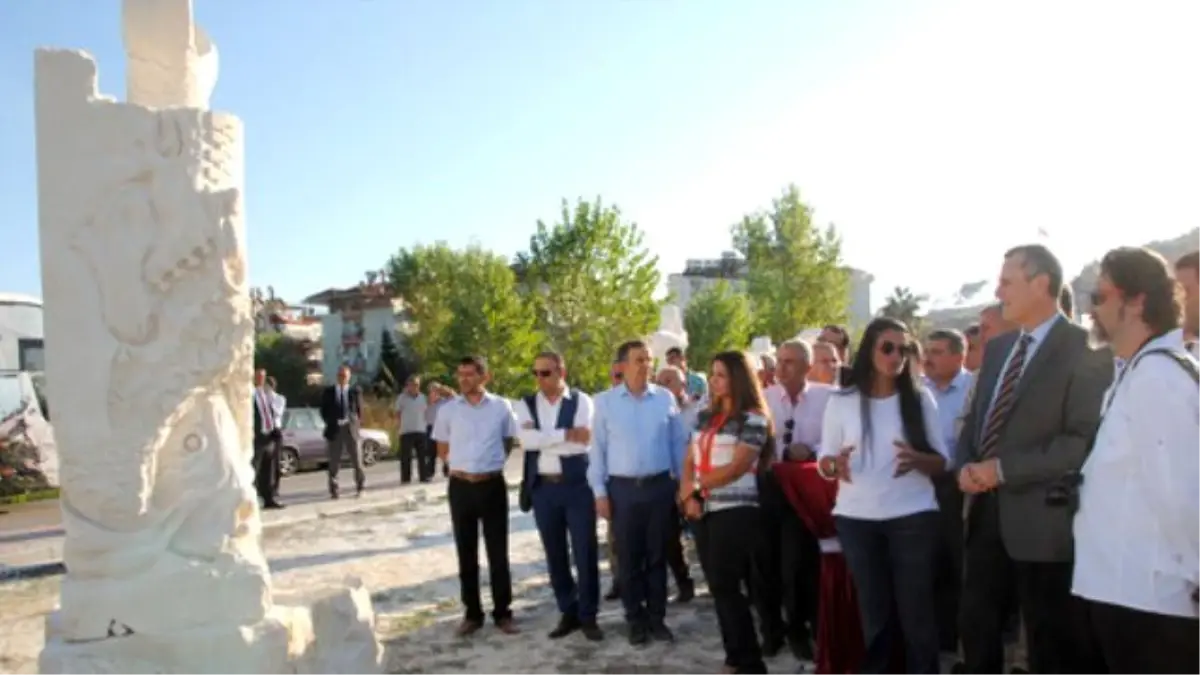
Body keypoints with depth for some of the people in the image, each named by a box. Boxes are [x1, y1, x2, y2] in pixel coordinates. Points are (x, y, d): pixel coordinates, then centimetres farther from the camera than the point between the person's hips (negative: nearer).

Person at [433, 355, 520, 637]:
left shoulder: (501, 407, -3)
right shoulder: (448, 410, 0)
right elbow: (442, 450, 12)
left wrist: (491, 464, 6)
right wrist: (461, 465, 6)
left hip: (493, 485, -1)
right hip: (461, 487, 2)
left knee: (498, 553, 5)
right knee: (466, 553, 10)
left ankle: (503, 613, 16)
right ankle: (472, 614, 21)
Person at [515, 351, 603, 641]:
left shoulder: (581, 400, -3)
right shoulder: (526, 405, 5)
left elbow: (583, 442, -17)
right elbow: (526, 439, -13)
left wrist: (543, 440, -13)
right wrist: (566, 434, -17)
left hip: (577, 485, -3)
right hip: (543, 488, 3)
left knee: (585, 552, 3)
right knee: (555, 554, 11)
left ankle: (588, 615, 17)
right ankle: (568, 613, 25)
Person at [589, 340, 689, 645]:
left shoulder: (666, 398, 1)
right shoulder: (605, 402, -1)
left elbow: (679, 443, 6)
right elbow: (598, 449, 1)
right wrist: (599, 491, -2)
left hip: (660, 485, 1)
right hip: (622, 488, -1)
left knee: (657, 555, 10)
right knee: (629, 558, 8)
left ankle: (657, 617, 23)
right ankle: (636, 620, 21)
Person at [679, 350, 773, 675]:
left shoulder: (753, 419, -8)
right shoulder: (704, 417, 13)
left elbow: (736, 468, -14)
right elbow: (690, 461, 10)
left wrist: (695, 485, -5)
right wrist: (688, 496, -7)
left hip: (736, 511, -7)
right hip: (704, 511, 7)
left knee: (725, 587, -6)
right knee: (719, 587, 10)